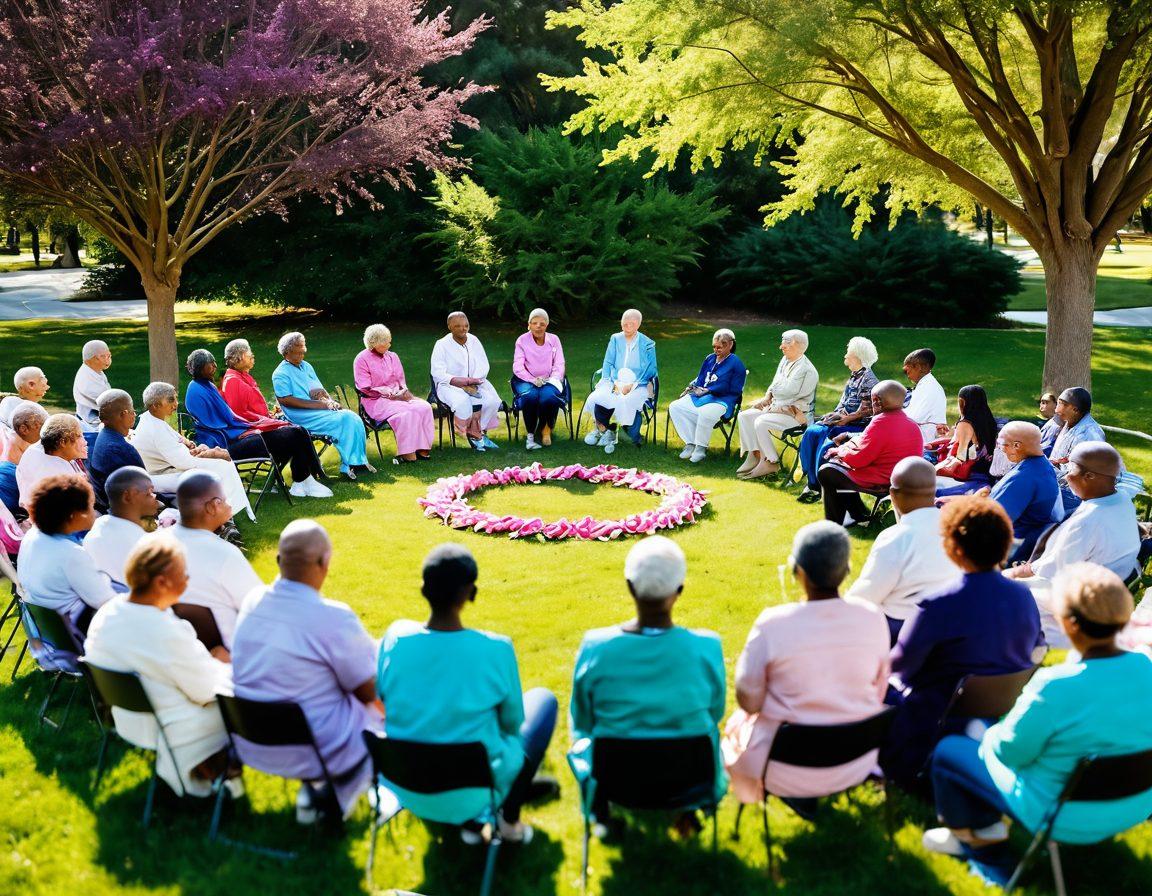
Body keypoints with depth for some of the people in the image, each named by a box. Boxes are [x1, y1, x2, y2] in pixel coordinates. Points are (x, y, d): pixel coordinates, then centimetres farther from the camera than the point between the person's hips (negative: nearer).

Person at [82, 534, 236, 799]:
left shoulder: (106, 614, -10)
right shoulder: (168, 633, -33)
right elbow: (207, 691, -21)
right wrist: (221, 665, 0)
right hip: (168, 732, -8)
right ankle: (211, 770, 17)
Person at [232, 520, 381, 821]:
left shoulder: (253, 600, -7)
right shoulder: (334, 619, -26)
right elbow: (370, 692, -13)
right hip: (314, 752, -6)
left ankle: (312, 789, 21)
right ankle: (340, 794, 12)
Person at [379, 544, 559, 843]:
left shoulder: (396, 637, -14)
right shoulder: (495, 650, -22)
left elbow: (382, 698, 4)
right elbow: (512, 722, -6)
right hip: (473, 793, -3)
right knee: (543, 699, 18)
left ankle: (468, 822, 30)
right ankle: (509, 818, 22)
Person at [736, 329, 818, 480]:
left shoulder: (806, 370, -19)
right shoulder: (785, 361, 10)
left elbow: (785, 392, -21)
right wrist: (767, 397, -1)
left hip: (795, 415, -9)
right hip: (776, 408, 9)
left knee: (761, 422, -28)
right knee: (744, 416, -4)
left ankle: (770, 462, -14)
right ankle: (754, 455, -3)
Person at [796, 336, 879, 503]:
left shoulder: (868, 379, -10)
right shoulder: (854, 376, 18)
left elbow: (865, 411, -16)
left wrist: (845, 418, -18)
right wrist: (835, 414, 4)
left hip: (859, 426, -8)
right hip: (844, 421, 8)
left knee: (821, 435, -29)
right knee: (810, 432, -17)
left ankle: (816, 484, -16)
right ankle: (812, 482, -18)